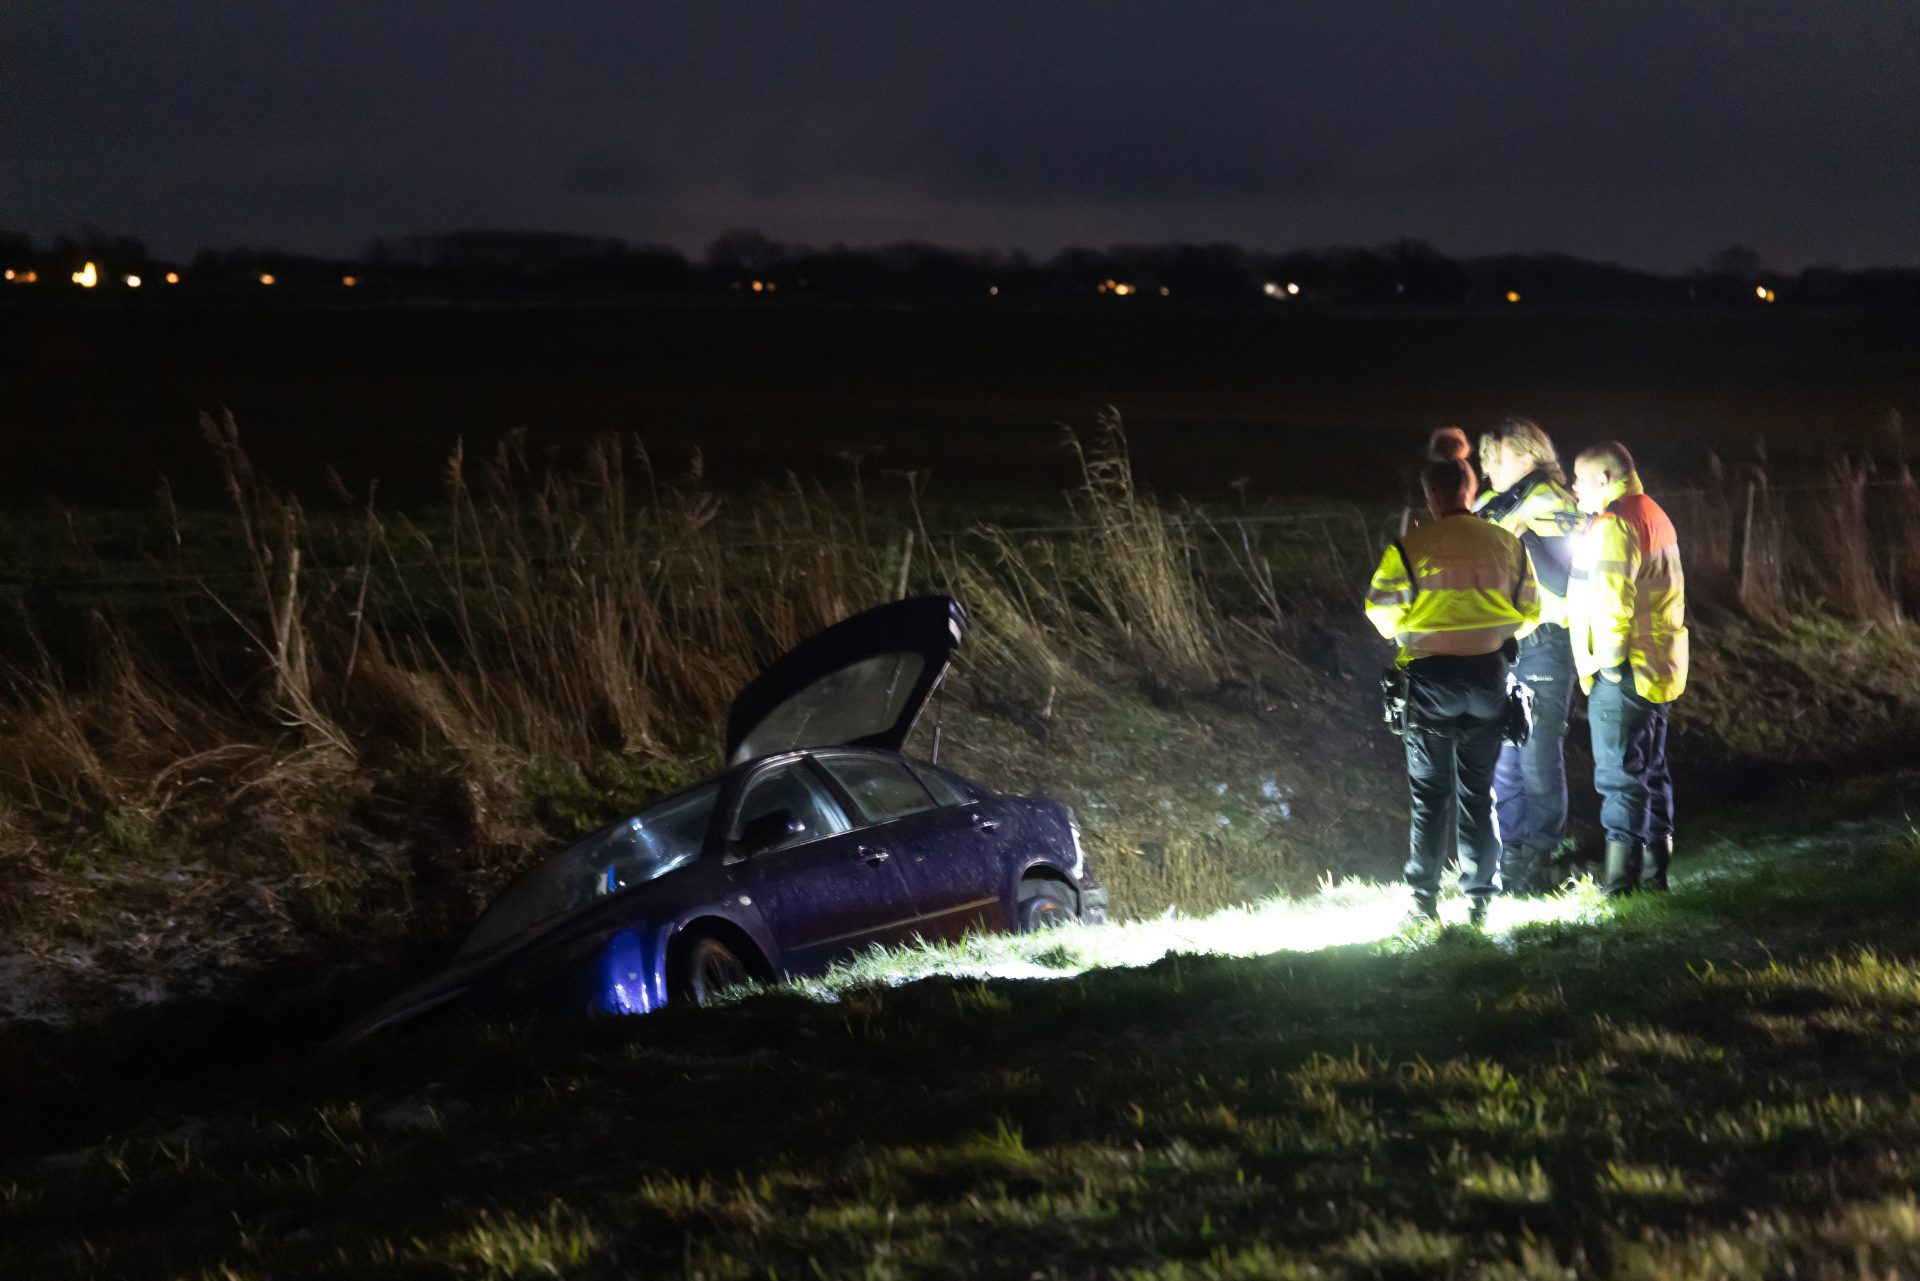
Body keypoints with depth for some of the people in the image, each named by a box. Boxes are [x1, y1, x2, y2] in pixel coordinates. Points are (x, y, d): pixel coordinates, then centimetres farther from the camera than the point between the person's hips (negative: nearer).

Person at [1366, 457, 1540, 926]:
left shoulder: (1410, 549, -11)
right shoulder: (1507, 545, -1)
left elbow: (1382, 614, -5)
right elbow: (1529, 613, 7)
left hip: (1431, 677, -2)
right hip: (1489, 674, 3)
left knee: (1430, 794, 7)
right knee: (1478, 792, 11)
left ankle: (1424, 899, 7)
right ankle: (1478, 899, 11)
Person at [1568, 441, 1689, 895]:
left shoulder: (1614, 526, -16)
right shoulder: (1653, 515, 16)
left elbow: (1611, 602, -24)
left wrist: (1608, 662, -16)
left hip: (1621, 674, -10)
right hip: (1660, 669, 10)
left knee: (1620, 777, -7)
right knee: (1651, 771, 16)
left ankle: (1621, 884, -6)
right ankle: (1655, 872, 23)